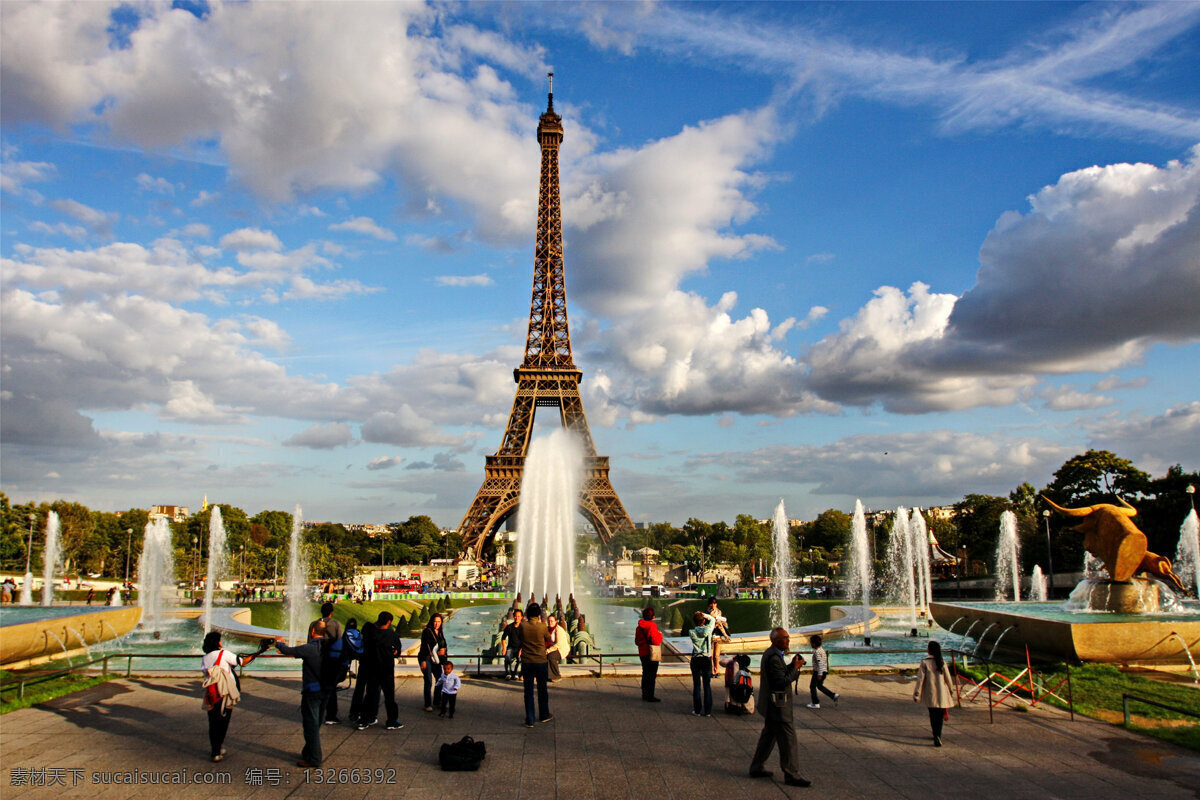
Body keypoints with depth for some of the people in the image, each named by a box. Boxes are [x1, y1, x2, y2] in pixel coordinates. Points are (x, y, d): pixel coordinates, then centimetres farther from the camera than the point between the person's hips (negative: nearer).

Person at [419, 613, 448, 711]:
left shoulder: (440, 633, 12)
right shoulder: (427, 631, -8)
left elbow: (444, 645, 19)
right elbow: (423, 647, -12)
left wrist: (444, 650, -4)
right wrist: (423, 661, -17)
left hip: (436, 660, 6)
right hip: (426, 659, -6)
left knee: (440, 680, 3)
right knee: (428, 682, -8)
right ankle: (428, 705, 0)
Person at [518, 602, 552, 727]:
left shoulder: (523, 626, -10)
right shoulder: (542, 626, -13)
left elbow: (518, 636, 10)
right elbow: (548, 637, 7)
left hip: (526, 663, 0)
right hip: (541, 662, 0)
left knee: (528, 691, 8)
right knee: (542, 690, 17)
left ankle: (529, 720, 10)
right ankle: (544, 715, 32)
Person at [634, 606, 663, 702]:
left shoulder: (639, 626, 9)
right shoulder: (652, 626, -17)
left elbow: (636, 641, 16)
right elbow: (656, 641, -20)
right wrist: (660, 634, -3)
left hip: (642, 654, 8)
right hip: (651, 654, -8)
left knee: (645, 674, 17)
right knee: (652, 675, -2)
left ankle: (644, 695, 23)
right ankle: (650, 696, 0)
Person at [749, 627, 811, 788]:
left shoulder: (771, 654, 12)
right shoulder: (773, 658, -22)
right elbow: (782, 682, -24)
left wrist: (792, 665, 3)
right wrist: (795, 668, -16)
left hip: (771, 706, 11)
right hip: (777, 706, -11)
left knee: (768, 736, 18)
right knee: (788, 739, -3)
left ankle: (756, 768, 26)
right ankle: (791, 775, 4)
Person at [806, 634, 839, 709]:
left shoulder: (817, 652, -19)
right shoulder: (822, 650, 10)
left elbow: (820, 663, -25)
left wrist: (819, 674, -25)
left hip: (818, 672, -9)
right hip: (824, 671, 9)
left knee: (812, 686, 4)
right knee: (820, 686, 22)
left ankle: (815, 703, 8)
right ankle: (834, 695, 14)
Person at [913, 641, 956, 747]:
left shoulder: (925, 662, -9)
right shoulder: (942, 662, -3)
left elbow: (920, 679, -10)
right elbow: (948, 678, 3)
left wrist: (916, 694, -4)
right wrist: (951, 691, 19)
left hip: (930, 694, -2)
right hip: (942, 693, 2)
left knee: (933, 715, 7)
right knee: (940, 716, 14)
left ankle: (936, 736, -6)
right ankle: (938, 735, 16)